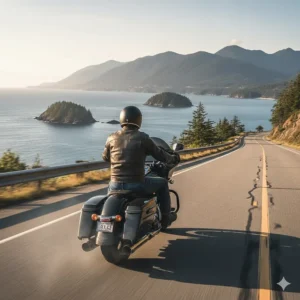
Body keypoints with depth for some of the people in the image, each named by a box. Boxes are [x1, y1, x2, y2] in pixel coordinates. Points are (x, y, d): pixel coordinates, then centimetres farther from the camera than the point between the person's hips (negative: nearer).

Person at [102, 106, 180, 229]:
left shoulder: (112, 138, 2)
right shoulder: (142, 138, -7)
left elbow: (105, 157, 18)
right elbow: (160, 155, 1)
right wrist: (173, 158, 22)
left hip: (116, 185, 4)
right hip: (137, 184, -3)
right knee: (162, 183, 23)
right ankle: (165, 218, 31)